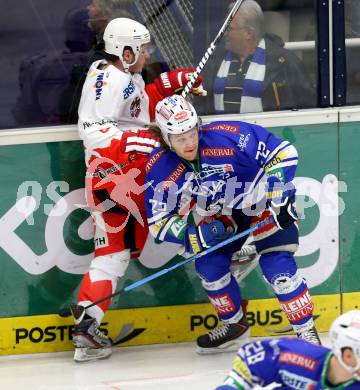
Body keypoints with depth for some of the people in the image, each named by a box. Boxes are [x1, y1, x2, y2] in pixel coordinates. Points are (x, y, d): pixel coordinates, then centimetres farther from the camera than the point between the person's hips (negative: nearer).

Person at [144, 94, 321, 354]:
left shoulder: (227, 137, -32)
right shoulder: (160, 169, -20)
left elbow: (283, 153, -24)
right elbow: (159, 222, -16)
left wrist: (277, 195, -29)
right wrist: (196, 235, -32)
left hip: (264, 203, -5)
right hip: (224, 214, 5)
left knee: (276, 265, -19)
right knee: (208, 264, -5)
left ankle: (307, 332, -7)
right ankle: (235, 325, 19)